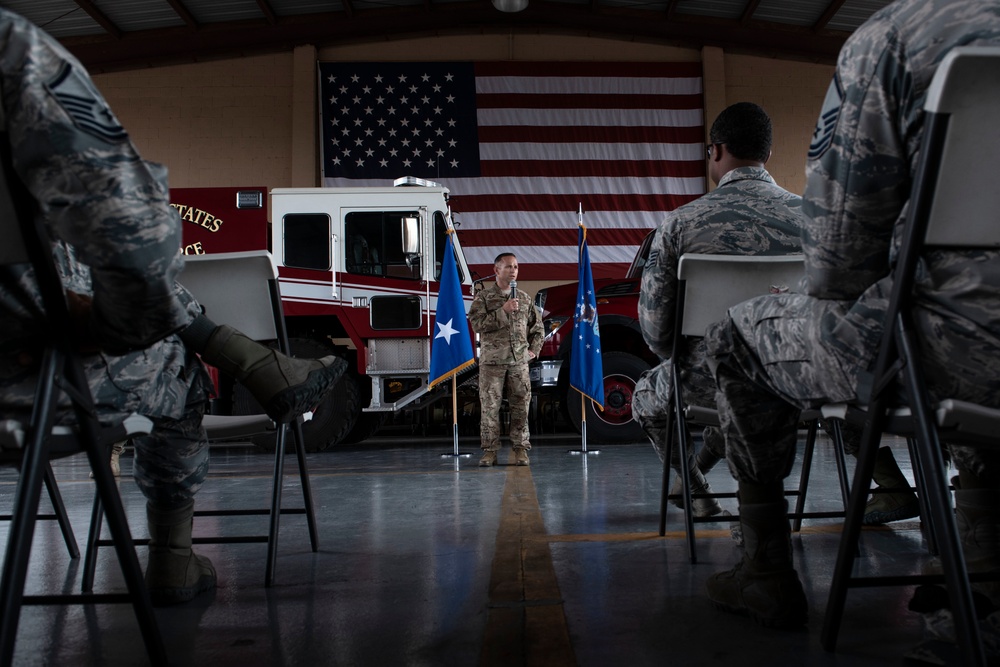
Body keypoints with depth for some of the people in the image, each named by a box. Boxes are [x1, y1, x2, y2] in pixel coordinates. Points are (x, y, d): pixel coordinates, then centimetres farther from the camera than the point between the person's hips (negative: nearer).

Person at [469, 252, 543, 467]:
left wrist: (534, 349, 9)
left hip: (519, 361, 3)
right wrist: (503, 311, -16)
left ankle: (521, 449, 10)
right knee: (490, 406, 0)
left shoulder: (524, 297, 11)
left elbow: (537, 325, 19)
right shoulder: (483, 296, 1)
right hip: (492, 360, -2)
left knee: (520, 405, 2)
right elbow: (477, 324, -11)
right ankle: (490, 450, 8)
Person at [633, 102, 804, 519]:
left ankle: (697, 492, 25)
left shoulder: (681, 222, -9)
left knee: (647, 394, 32)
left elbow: (654, 325, -8)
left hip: (711, 383, -3)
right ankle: (696, 472, 52)